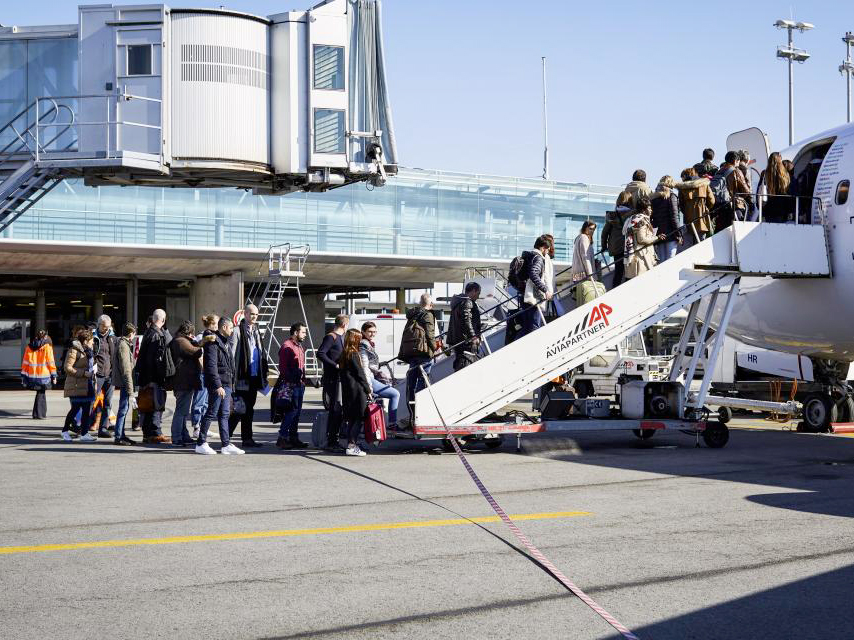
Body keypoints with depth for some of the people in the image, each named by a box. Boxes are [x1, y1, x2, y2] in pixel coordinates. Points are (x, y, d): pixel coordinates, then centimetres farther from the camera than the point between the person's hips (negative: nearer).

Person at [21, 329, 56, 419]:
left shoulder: (29, 347, 8)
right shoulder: (47, 347, -4)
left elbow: (25, 362, 8)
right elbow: (50, 362, -5)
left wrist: (23, 375, 12)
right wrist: (54, 375, -1)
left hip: (32, 375, 4)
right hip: (43, 375, -4)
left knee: (41, 392, 18)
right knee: (40, 394, 4)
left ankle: (42, 413, 22)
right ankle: (38, 414, 0)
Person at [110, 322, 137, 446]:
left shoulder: (120, 343, 15)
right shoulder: (123, 345, -15)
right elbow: (126, 368, -19)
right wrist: (130, 388, -20)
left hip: (121, 381, 10)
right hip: (124, 381, -10)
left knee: (124, 408, 15)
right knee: (123, 408, -6)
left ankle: (121, 435, 21)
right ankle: (118, 437, -4)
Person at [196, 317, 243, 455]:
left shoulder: (224, 342, 18)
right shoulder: (213, 342, -12)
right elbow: (211, 366, -19)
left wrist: (231, 382, 16)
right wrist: (218, 385, -23)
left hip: (226, 384, 9)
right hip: (217, 385, -9)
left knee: (224, 414, 9)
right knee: (211, 413, -4)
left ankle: (226, 445, 11)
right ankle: (201, 444, 3)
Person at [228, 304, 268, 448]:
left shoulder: (256, 332, 16)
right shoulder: (237, 331, -7)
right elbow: (231, 354, -11)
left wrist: (263, 375, 15)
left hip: (254, 377, 7)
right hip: (242, 377, -7)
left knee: (249, 408, 11)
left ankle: (247, 438, 15)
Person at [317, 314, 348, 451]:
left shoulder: (341, 337, 19)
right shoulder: (331, 337, -9)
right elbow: (320, 353, -20)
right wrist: (335, 365, -21)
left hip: (341, 378, 9)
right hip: (332, 379, -9)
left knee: (339, 410, 12)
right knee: (335, 409, -10)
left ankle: (335, 441, 19)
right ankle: (330, 442, -7)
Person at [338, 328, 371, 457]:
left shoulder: (344, 354, 14)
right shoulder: (354, 354, -12)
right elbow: (360, 373, -13)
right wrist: (368, 390, -6)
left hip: (347, 391, 9)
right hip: (357, 391, -9)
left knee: (352, 419, 12)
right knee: (359, 419, -6)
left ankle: (350, 445, 14)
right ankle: (352, 446, -9)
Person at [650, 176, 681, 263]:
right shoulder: (671, 196, -3)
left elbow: (652, 216, 7)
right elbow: (674, 216, -9)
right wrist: (678, 234, -7)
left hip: (659, 235, 4)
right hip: (670, 234, -4)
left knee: (661, 262, 6)